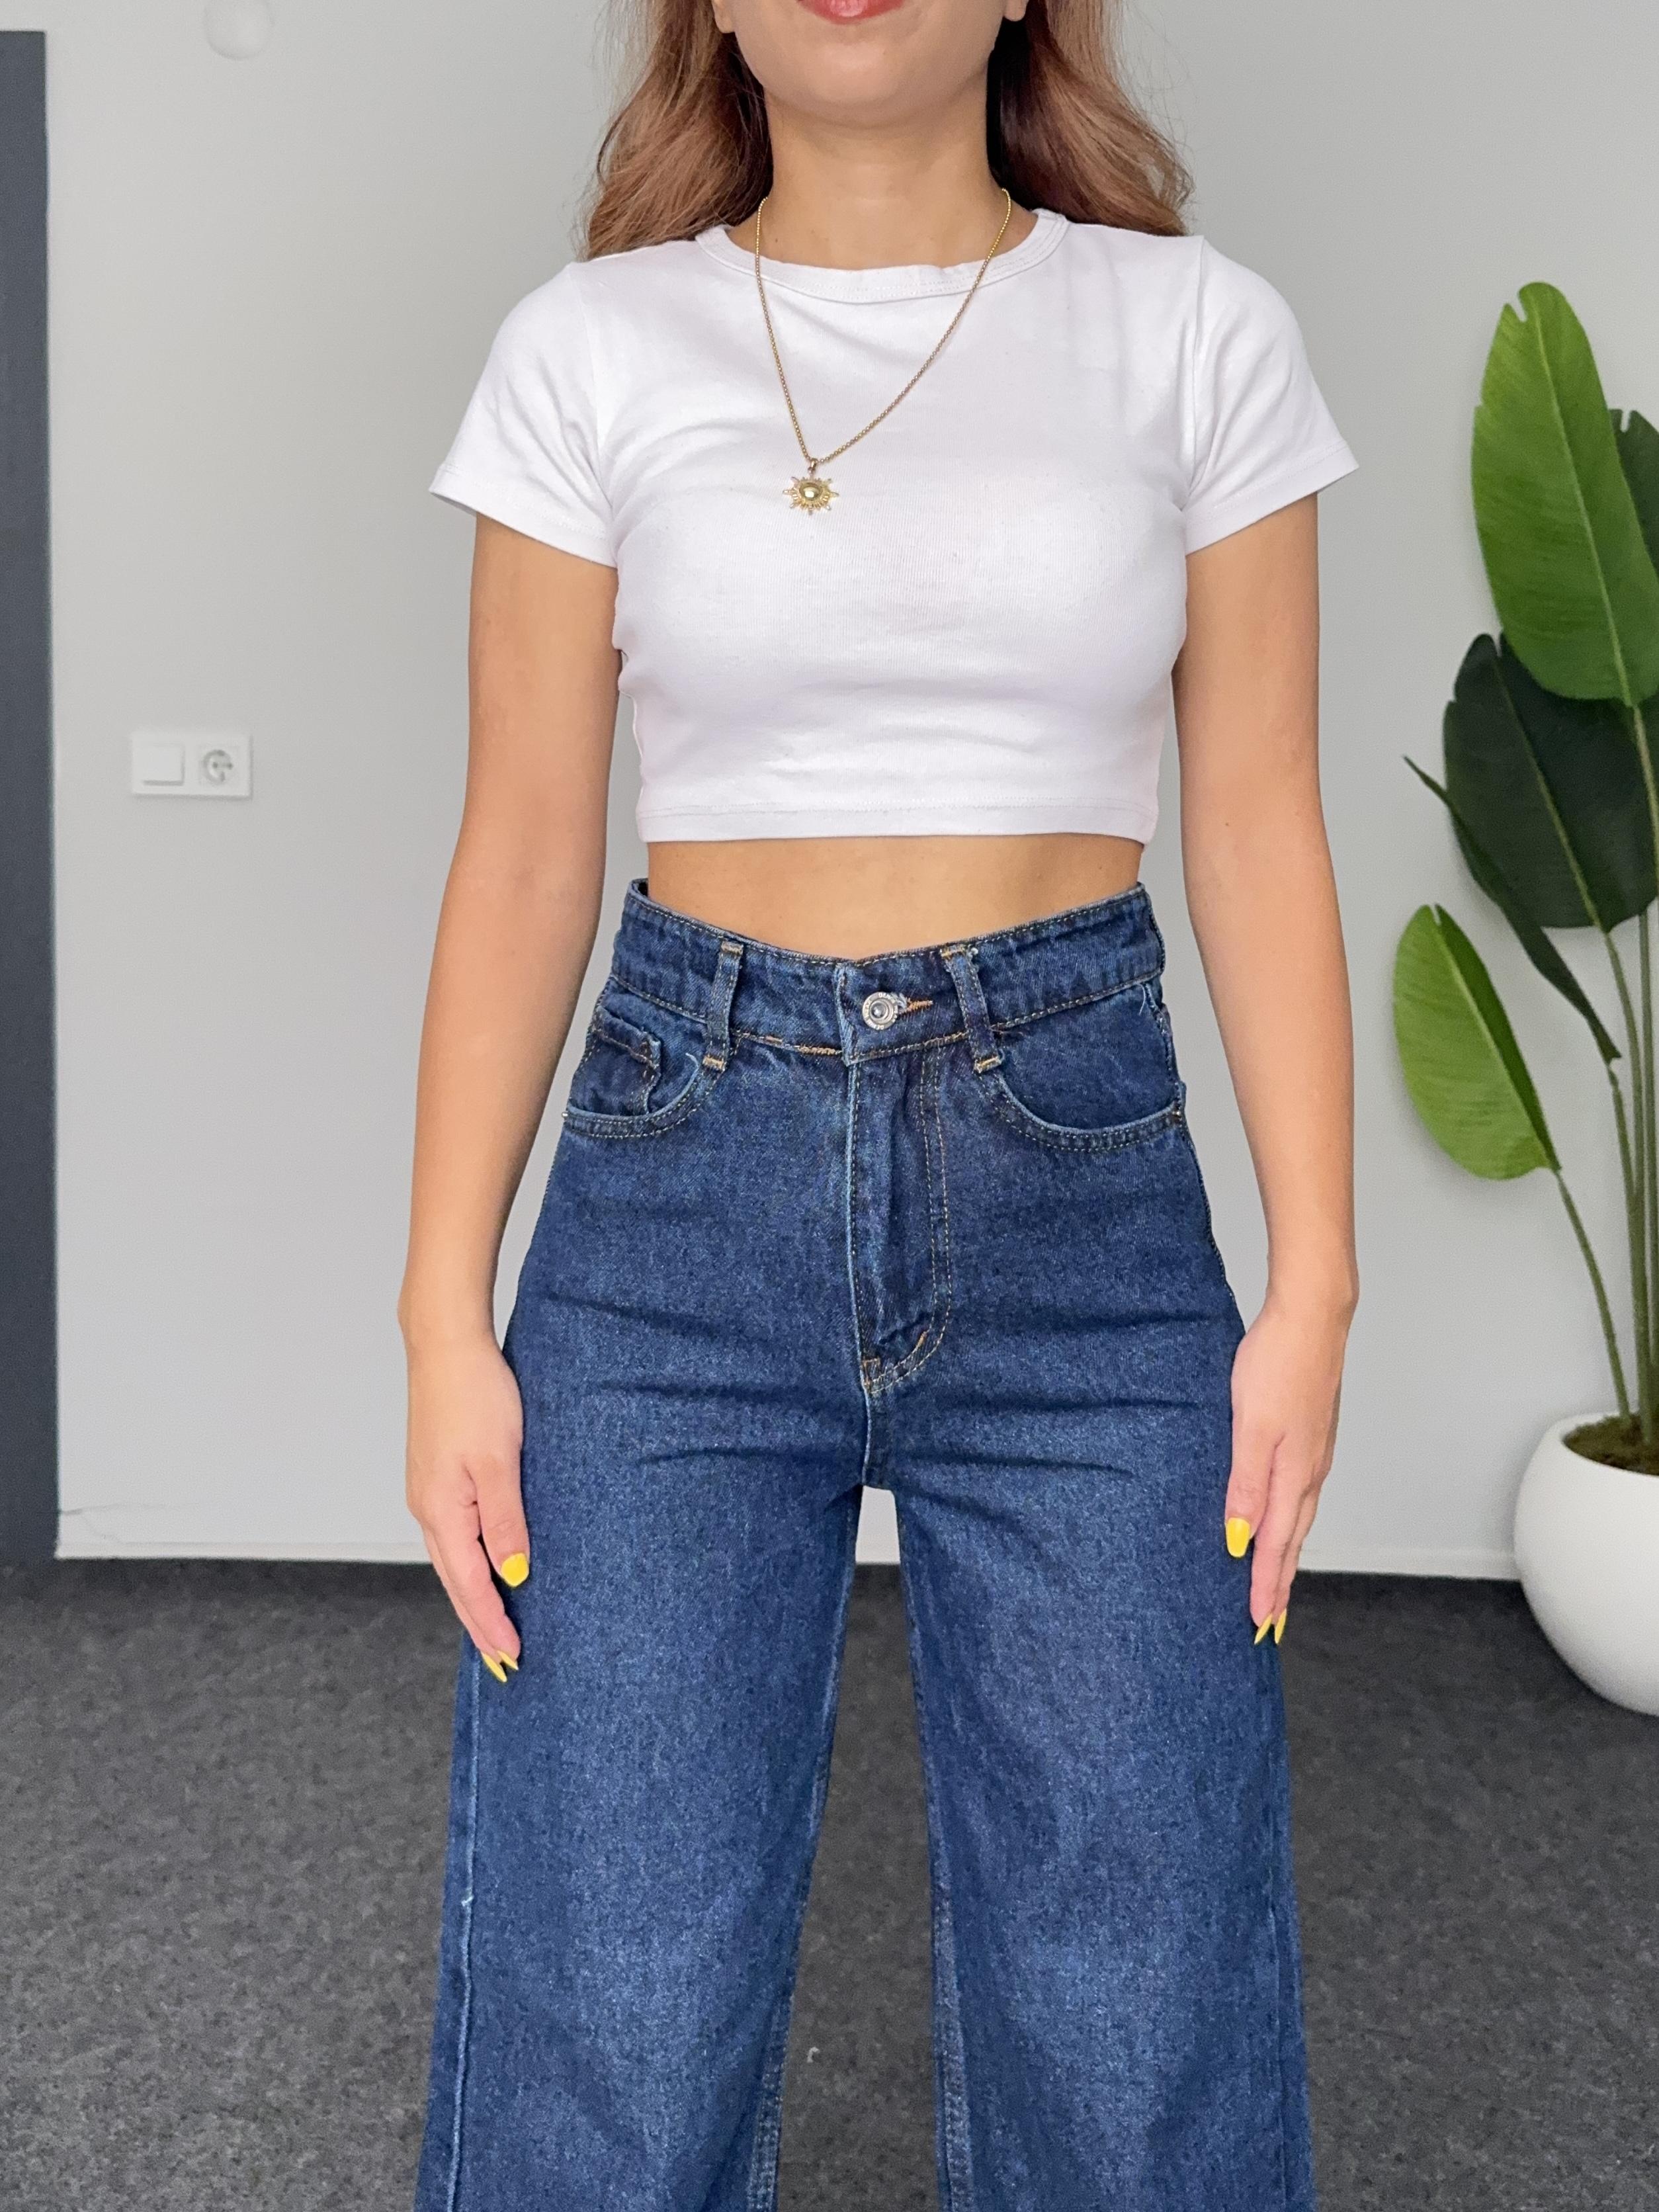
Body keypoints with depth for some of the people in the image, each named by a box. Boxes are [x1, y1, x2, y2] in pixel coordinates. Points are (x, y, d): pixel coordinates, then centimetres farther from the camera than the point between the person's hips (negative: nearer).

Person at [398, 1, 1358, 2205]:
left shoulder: (1199, 334, 4)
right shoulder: (591, 350, 4)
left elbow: (1259, 832, 4)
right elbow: (522, 857, 4)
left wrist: (1315, 1282, -3)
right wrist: (446, 1316, -1)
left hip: (1081, 1183, 0)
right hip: (682, 1178, 0)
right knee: (601, 2033, 1)